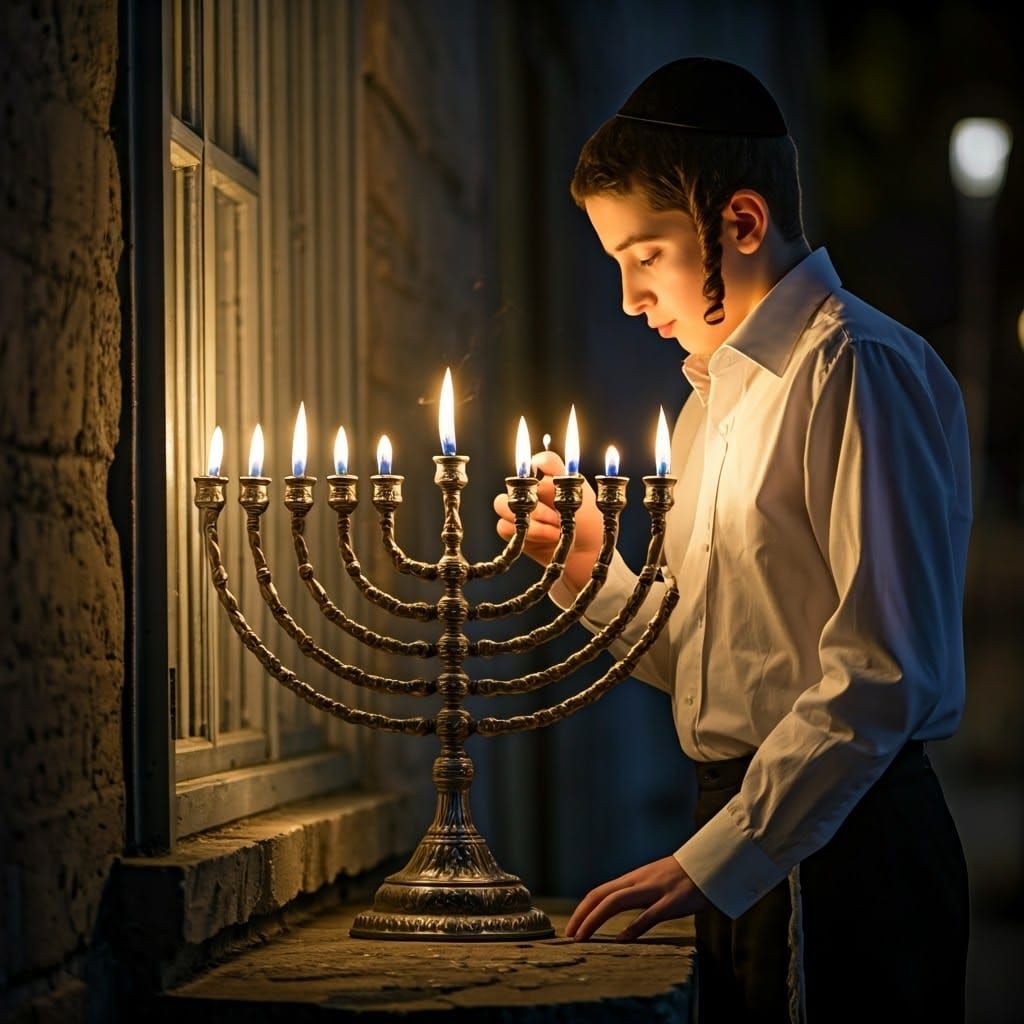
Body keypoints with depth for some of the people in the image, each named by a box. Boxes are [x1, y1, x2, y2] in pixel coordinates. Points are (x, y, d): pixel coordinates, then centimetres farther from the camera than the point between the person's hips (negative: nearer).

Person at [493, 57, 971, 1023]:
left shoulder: (862, 372, -12)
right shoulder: (712, 397, 19)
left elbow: (888, 673, -20)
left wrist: (712, 860, -21)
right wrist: (593, 573, 5)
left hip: (838, 841, -8)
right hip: (750, 849, 8)